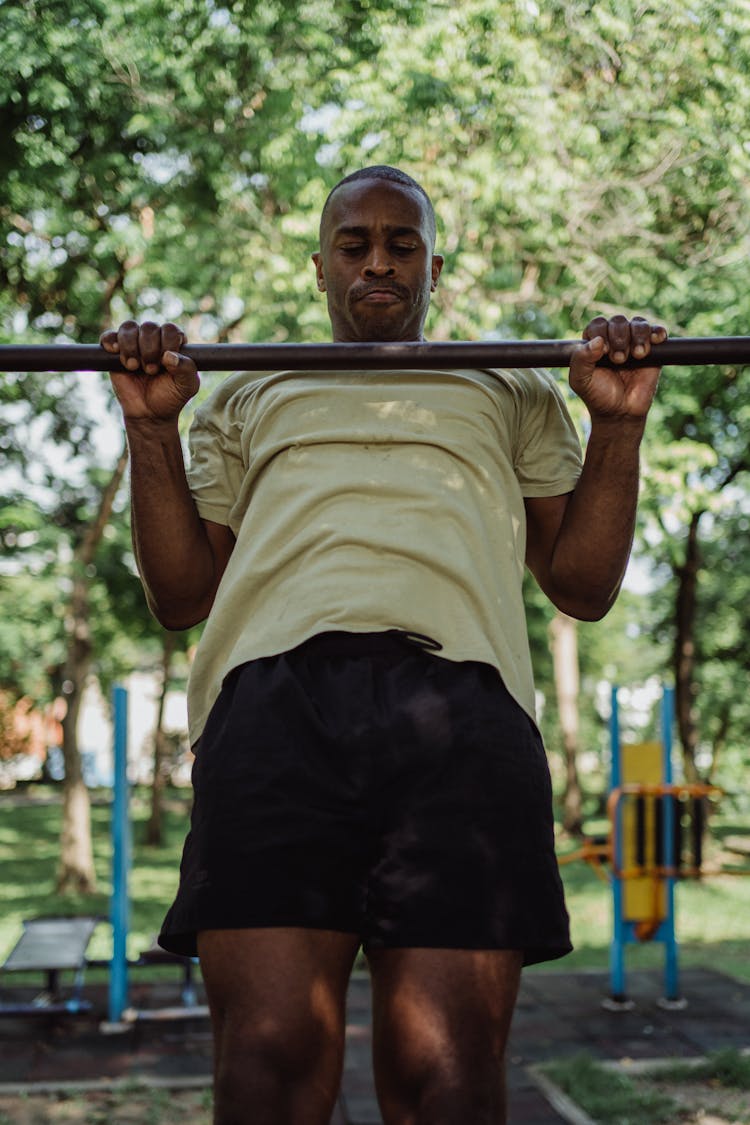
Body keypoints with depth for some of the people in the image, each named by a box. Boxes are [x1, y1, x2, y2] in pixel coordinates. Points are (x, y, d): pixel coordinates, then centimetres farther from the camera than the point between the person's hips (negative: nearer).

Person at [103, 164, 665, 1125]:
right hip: (275, 691, 1)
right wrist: (153, 425, 12)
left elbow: (584, 586, 22)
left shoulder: (514, 397, 33)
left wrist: (618, 423, 10)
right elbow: (181, 596, 22)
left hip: (457, 693, 0)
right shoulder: (250, 398, 34)